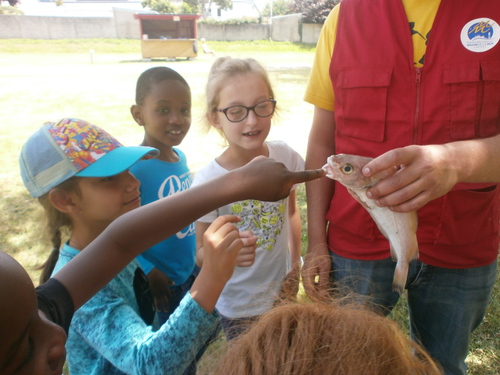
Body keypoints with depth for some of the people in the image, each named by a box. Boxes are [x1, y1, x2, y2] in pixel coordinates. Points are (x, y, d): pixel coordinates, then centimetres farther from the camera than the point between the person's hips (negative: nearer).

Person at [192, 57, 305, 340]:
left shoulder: (285, 156, -15)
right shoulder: (208, 182, -26)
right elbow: (202, 254, -15)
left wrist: (295, 263, 8)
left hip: (283, 290, 4)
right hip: (239, 307, -3)